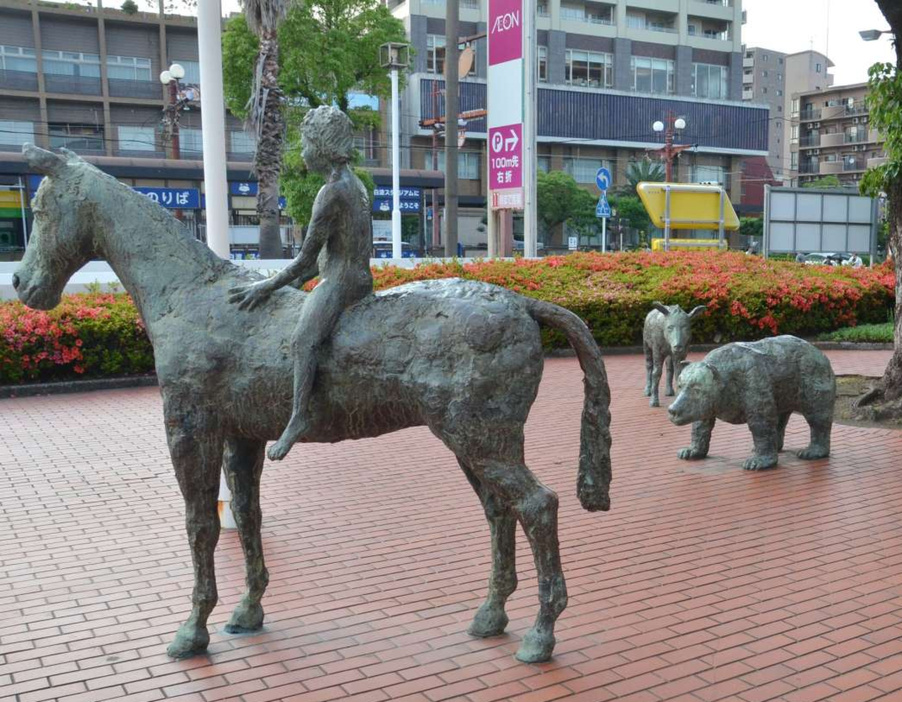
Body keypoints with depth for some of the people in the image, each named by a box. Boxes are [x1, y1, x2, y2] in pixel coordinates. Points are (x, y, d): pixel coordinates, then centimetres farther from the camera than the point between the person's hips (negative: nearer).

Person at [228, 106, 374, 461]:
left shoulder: (331, 192, -16)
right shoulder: (356, 185, 14)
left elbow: (305, 260, -15)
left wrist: (266, 286, -5)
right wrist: (296, 280, 20)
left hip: (339, 283, -11)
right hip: (361, 278, 11)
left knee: (302, 339, -25)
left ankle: (299, 415, -34)